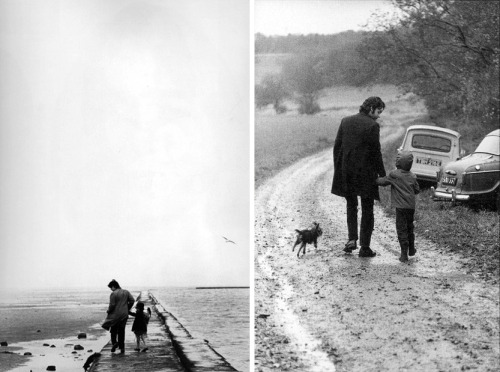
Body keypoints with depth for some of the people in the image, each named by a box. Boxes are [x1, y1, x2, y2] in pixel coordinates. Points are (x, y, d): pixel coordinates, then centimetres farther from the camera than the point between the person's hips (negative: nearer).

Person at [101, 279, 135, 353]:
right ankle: (122, 347, 11)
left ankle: (114, 342, -7)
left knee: (113, 330, 13)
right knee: (121, 331, 12)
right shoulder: (126, 292, 5)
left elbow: (112, 305, -17)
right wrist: (127, 309, 11)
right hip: (124, 315, 5)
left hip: (115, 315, -5)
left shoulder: (113, 294, -13)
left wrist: (108, 311, 1)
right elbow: (132, 300, 2)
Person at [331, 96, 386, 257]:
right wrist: (382, 175, -4)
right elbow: (376, 153, -12)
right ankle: (364, 247, 8)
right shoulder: (372, 126, -12)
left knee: (351, 206, 20)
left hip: (346, 172, 4)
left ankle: (352, 239, 5)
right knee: (367, 210, 8)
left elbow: (337, 147, 6)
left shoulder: (345, 121, 4)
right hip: (366, 174, -4)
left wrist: (337, 169, 12)